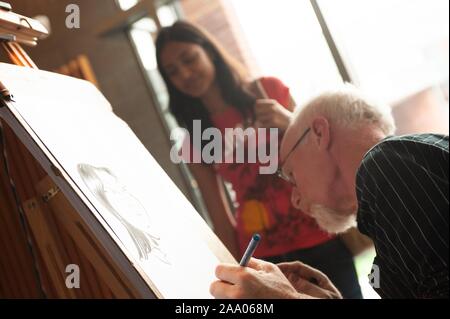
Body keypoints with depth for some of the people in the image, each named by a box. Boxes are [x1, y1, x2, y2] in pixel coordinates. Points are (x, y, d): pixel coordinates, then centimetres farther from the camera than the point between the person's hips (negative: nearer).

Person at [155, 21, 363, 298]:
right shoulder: (196, 144, 5)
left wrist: (291, 125, -12)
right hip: (263, 259, 1)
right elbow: (221, 220, 5)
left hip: (321, 241, 0)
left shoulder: (269, 90, 2)